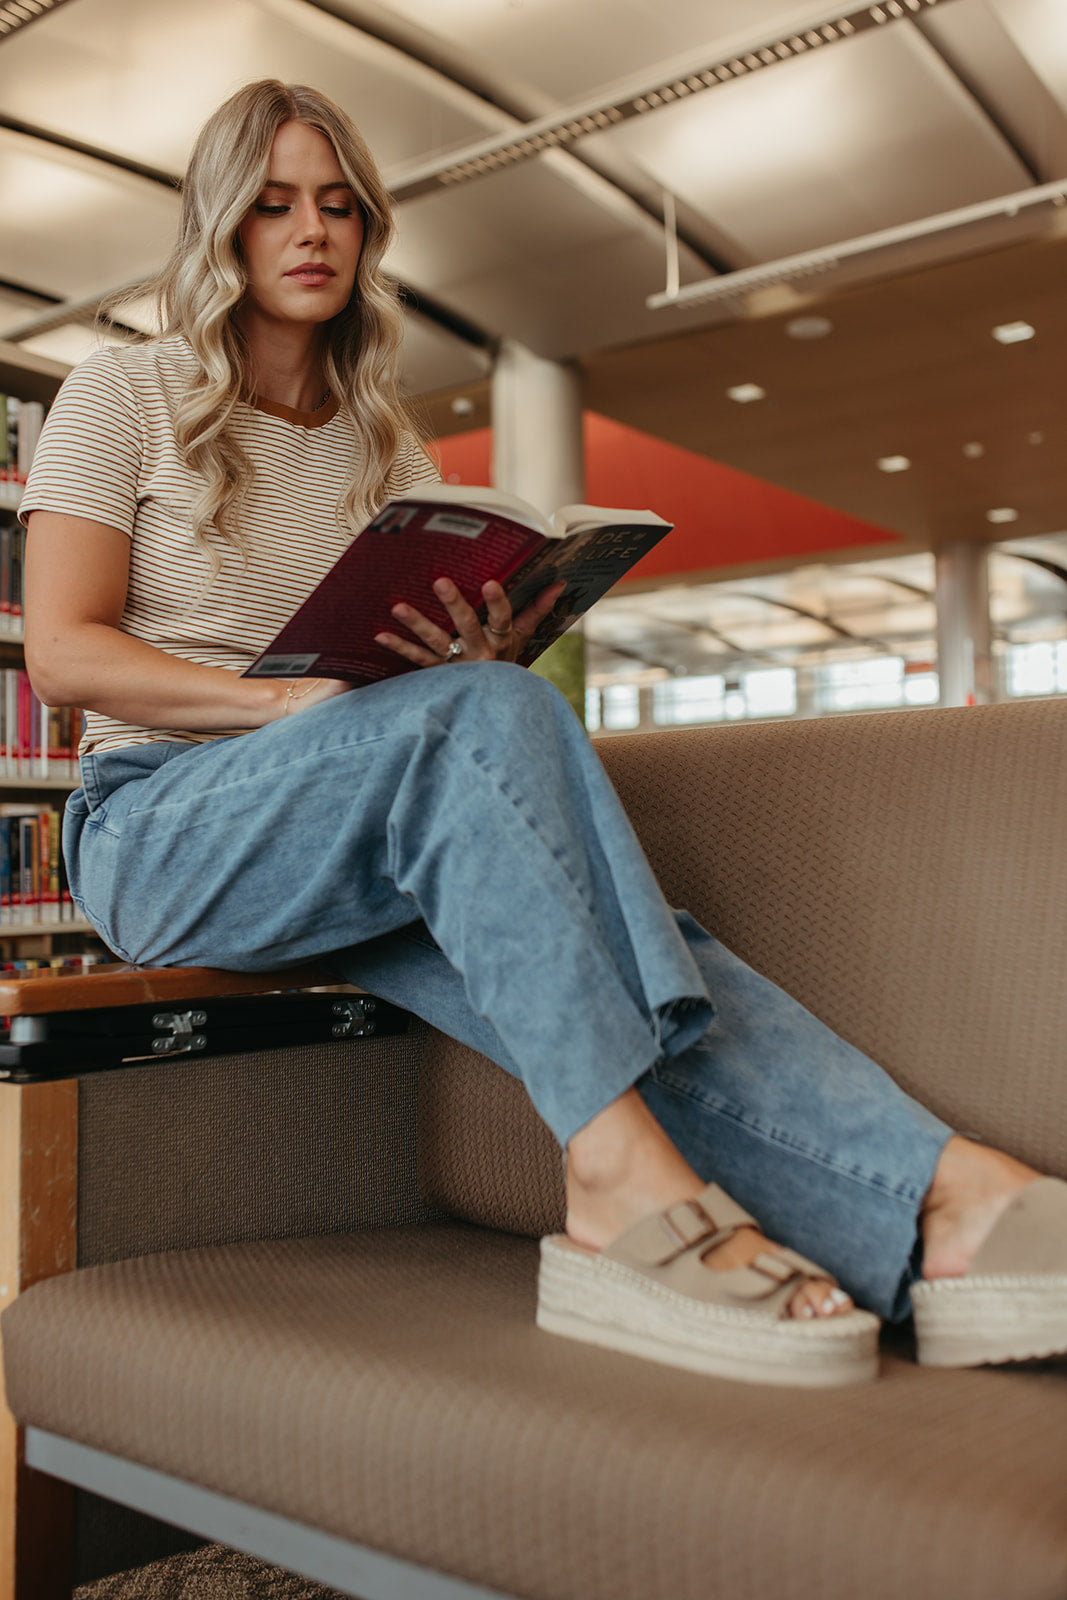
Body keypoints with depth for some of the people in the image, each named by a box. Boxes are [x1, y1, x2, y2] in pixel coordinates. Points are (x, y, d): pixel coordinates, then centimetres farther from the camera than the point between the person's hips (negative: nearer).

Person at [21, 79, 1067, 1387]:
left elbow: (455, 657, 14)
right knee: (484, 717, -35)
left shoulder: (387, 443, 19)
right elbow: (62, 653, -6)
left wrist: (483, 660, -12)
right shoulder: (124, 397, 6)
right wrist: (298, 702, -20)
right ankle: (627, 1180, -43)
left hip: (369, 854, 4)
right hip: (164, 823, -4)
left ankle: (942, 1210, -47)